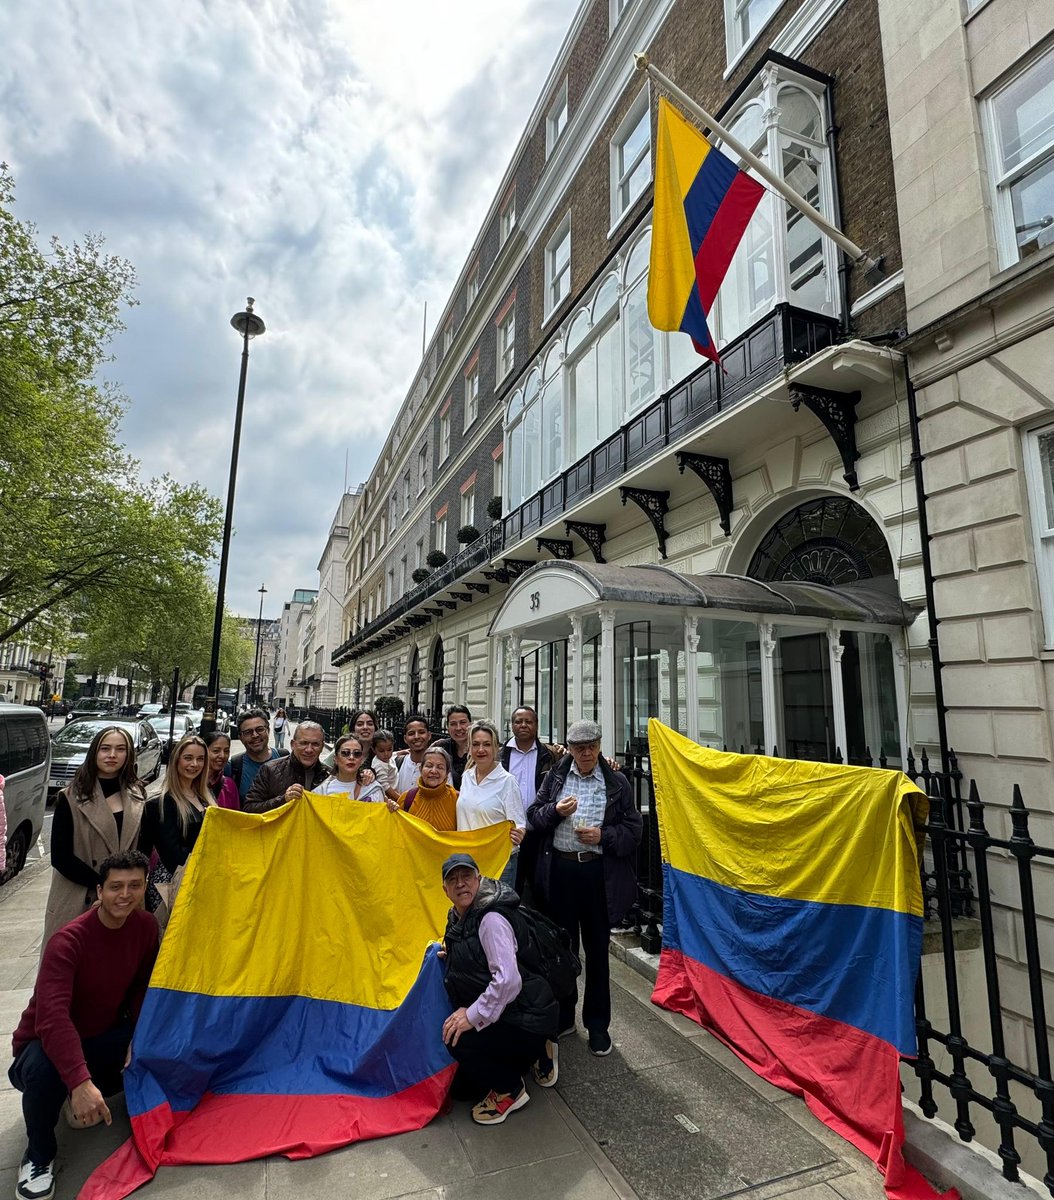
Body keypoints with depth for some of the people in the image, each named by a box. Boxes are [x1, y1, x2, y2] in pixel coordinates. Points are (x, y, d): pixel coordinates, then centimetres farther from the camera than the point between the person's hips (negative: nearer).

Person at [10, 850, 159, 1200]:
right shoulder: (68, 941, -29)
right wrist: (80, 1081, -46)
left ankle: (89, 1101, 11)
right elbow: (51, 1017, -38)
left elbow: (144, 987, 0)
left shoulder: (145, 926, -11)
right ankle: (39, 1154, -7)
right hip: (50, 1042, -5)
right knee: (44, 1068, -37)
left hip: (104, 1037, 5)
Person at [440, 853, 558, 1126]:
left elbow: (508, 979, -32)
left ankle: (509, 1091, 0)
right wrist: (452, 955, 4)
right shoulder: (461, 918, 5)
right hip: (505, 1016, 10)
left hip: (528, 1017, -10)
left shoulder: (491, 919, -25)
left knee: (459, 1040, -25)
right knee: (464, 1087, 14)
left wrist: (473, 1015, -25)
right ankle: (535, 1053, 24)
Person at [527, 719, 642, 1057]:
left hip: (598, 873, -1)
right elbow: (533, 816, 6)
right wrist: (555, 811, -13)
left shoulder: (617, 782, 0)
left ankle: (597, 1024, 28)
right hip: (559, 870, 1)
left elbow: (633, 829, 1)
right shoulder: (555, 777, 3)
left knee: (597, 949, 11)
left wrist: (603, 836, -15)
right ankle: (563, 1017, 33)